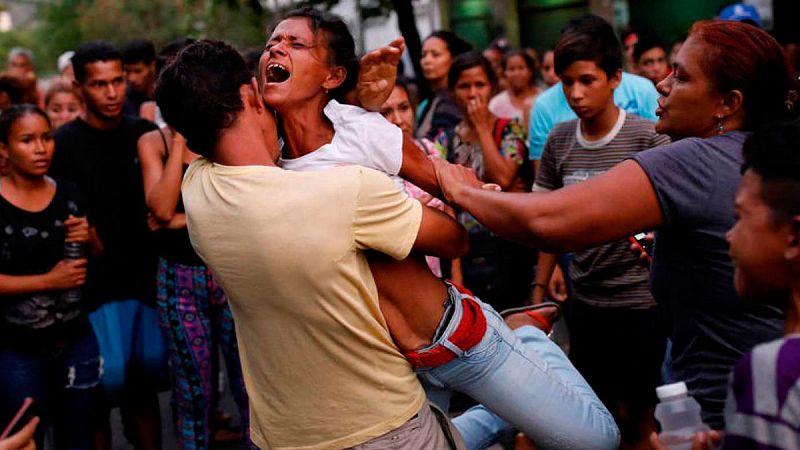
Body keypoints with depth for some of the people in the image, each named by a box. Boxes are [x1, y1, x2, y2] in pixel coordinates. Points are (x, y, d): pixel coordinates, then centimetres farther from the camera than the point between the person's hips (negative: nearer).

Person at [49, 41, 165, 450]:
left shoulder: (145, 134, 6)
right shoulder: (64, 144, -6)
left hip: (146, 278, 4)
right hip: (96, 285, -4)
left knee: (146, 378, 10)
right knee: (108, 383, -6)